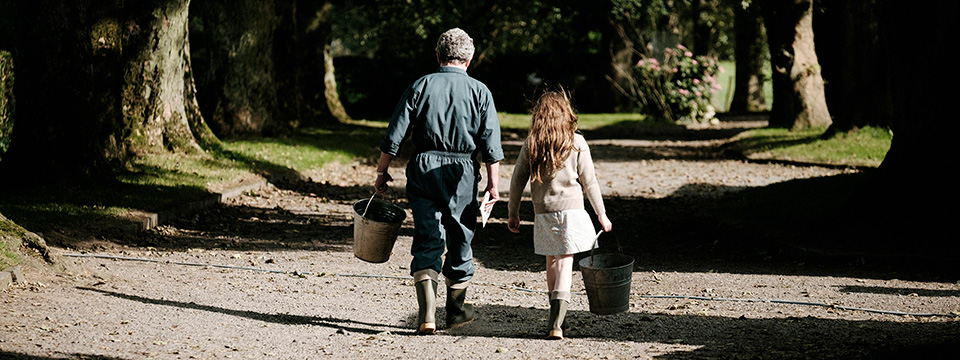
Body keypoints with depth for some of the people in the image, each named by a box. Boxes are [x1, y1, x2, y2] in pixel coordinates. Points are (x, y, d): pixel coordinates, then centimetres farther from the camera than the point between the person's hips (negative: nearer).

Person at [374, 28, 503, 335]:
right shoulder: (479, 91, 2)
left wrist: (382, 171, 9)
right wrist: (493, 184, 2)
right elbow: (491, 143, -2)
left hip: (423, 170, 0)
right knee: (460, 241, 14)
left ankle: (426, 314, -15)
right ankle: (456, 310, 28)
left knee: (427, 242, 0)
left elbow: (394, 136, 0)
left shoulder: (420, 86, 2)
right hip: (463, 173, 0)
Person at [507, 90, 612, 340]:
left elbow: (518, 180, 4)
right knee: (565, 263, -4)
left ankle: (557, 319, 20)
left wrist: (513, 212, 16)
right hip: (571, 210, -2)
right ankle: (556, 323, -16)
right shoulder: (577, 143, -3)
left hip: (543, 213, 2)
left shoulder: (530, 144, 1)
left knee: (552, 263, 16)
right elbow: (589, 181, 0)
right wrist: (601, 214, 9)